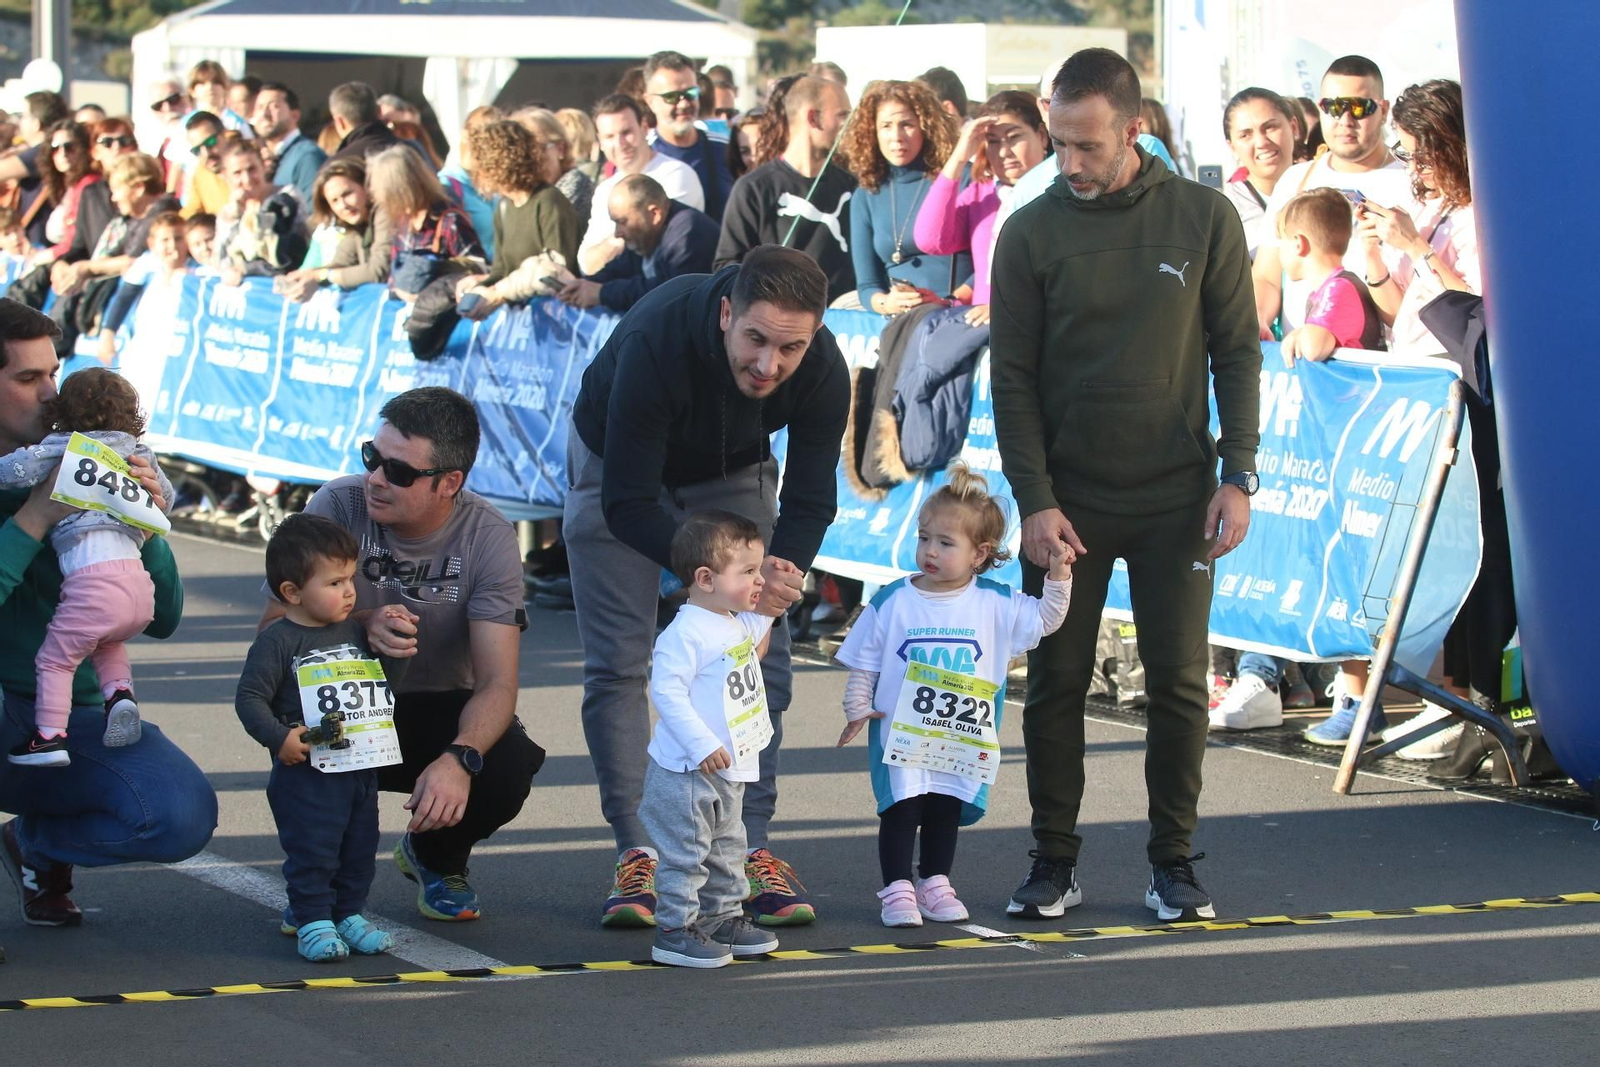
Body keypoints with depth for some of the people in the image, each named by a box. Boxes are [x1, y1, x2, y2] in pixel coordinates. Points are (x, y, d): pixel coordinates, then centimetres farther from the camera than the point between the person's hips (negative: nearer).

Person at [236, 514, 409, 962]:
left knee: (359, 848, 12)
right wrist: (279, 738, -23)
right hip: (306, 772, -6)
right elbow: (250, 698, -11)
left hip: (361, 769, 6)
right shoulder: (278, 641, -9)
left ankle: (350, 914, 23)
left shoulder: (355, 631, 11)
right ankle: (313, 922, 3)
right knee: (311, 850, -5)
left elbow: (385, 682, 17)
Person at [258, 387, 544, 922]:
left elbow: (497, 683, -21)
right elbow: (274, 624, -16)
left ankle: (436, 857, 8)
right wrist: (361, 627, -36)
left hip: (438, 711, 1)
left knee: (507, 769, -30)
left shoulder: (487, 536, -16)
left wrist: (458, 758, -41)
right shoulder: (338, 506, -16)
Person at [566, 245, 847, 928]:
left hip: (732, 474, 3)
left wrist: (780, 578, -36)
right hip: (619, 470, -3)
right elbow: (628, 506, -37)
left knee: (762, 661, -6)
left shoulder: (823, 371, -30)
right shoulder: (655, 340, -41)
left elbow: (809, 503, -17)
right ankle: (637, 854, -6)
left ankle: (750, 848, 0)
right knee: (617, 663, -10)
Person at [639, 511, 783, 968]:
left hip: (727, 772, 10)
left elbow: (755, 652, 33)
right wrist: (701, 744, -29)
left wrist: (766, 611, 19)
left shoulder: (737, 624, 10)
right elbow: (667, 691, -26)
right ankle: (675, 929, 1)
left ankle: (724, 917, 31)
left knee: (726, 849, 20)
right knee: (685, 852, -5)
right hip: (687, 773, -10)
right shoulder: (685, 633, -21)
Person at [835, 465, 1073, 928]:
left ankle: (935, 885, 26)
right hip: (899, 732, -2)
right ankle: (897, 890, 9)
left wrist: (1058, 577, -8)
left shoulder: (995, 603, -1)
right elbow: (864, 661, 0)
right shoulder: (891, 602, -5)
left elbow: (1044, 620, 5)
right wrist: (857, 707, -8)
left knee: (946, 812, 13)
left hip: (962, 741, 2)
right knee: (900, 810, 0)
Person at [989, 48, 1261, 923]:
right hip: (1066, 499, 0)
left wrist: (1237, 476, -4)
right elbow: (1013, 377, -1)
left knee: (1179, 683, 2)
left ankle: (1172, 858, 13)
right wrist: (1034, 500, -9)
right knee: (1055, 685, 2)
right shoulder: (1032, 233, -2)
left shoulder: (1204, 219, -1)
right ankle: (1054, 861, 11)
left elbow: (1236, 353, 3)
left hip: (1175, 499, 0)